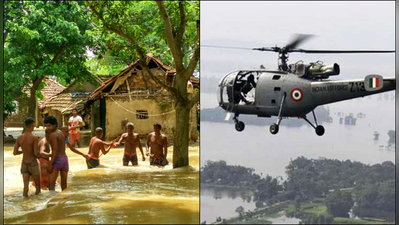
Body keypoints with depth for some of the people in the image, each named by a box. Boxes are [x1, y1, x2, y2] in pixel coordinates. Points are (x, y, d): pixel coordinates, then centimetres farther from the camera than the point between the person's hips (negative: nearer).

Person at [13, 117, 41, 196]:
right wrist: (39, 155, 4)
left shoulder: (19, 138, -1)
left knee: (26, 187, 5)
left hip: (24, 164, 4)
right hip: (33, 164, -4)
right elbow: (36, 153, -21)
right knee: (37, 185, 14)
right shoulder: (34, 138, -16)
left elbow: (15, 152, 4)